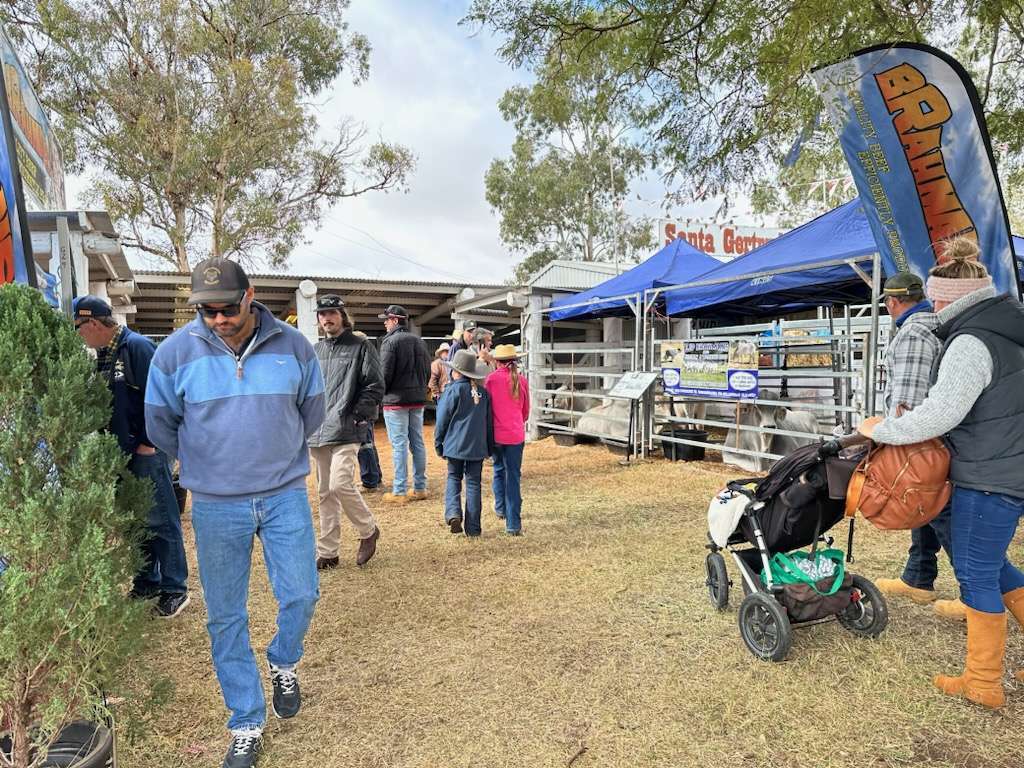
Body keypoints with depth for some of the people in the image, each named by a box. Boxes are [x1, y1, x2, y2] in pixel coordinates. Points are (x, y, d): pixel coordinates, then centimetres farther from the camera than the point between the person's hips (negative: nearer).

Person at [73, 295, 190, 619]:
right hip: (120, 453, 9)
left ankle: (175, 589, 8)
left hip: (146, 452, -9)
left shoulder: (137, 346, -14)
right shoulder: (103, 354, 13)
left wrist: (147, 442, -16)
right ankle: (147, 582, 29)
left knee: (160, 520, -2)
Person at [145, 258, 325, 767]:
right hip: (215, 505, 0)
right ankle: (247, 725, 28)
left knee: (300, 596, 2)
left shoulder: (292, 345, -7)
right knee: (225, 618, 9)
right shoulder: (175, 352, -8)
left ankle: (283, 664, 37)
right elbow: (160, 426, 6)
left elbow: (312, 413, 9)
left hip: (285, 496, 0)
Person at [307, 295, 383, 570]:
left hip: (346, 431, -6)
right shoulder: (315, 350, 16)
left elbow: (375, 386, -5)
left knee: (340, 484, -18)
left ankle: (368, 530, 8)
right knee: (326, 493, 10)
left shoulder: (361, 346, 0)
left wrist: (358, 416, -12)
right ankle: (327, 552, 20)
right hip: (319, 433, 6)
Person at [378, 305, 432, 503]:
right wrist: (420, 390, 17)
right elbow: (427, 370, 13)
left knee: (399, 445, -4)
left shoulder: (390, 341, -11)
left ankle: (399, 492, 0)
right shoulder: (419, 341, 11)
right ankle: (420, 488, 17)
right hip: (417, 400, 7)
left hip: (396, 400, -7)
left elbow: (385, 373, -14)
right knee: (417, 443, 11)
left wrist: (382, 394, 0)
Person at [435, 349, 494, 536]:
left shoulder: (453, 390, -9)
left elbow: (442, 420, -5)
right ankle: (473, 528, 10)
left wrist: (438, 444, 6)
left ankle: (453, 513, -6)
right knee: (473, 483, 8)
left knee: (453, 478, 15)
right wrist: (490, 447, 19)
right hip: (477, 446, 3)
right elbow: (489, 422, 11)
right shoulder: (483, 392, 5)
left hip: (455, 444, -3)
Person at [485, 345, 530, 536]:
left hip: (496, 433, -1)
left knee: (499, 470, 22)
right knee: (514, 476, 3)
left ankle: (501, 508, 33)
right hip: (516, 434, 1)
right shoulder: (521, 380, 1)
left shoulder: (491, 379, -5)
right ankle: (513, 524, 1)